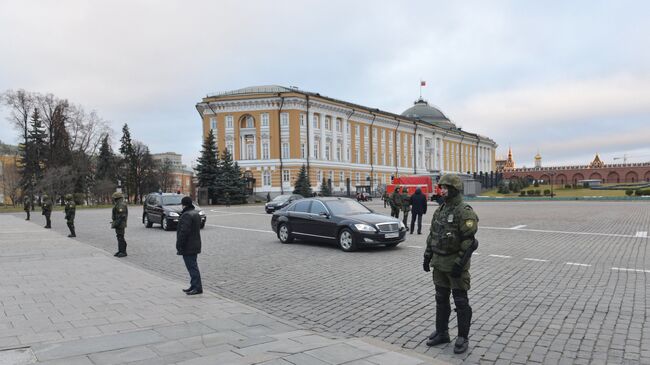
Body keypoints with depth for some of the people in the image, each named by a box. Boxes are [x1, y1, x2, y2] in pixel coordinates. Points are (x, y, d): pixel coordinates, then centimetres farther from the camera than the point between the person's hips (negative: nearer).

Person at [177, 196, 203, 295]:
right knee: (193, 266, 17)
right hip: (195, 245, 10)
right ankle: (194, 286, 24)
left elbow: (183, 232, -25)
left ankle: (197, 287, -4)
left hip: (188, 247, -10)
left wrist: (179, 246, -19)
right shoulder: (196, 213, 13)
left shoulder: (187, 215, -20)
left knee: (192, 267, -6)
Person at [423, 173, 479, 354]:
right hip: (439, 263, 8)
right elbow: (432, 235, 14)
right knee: (441, 299, 14)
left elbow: (469, 241, -20)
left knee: (460, 301, 2)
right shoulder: (440, 210, 9)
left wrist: (459, 264, -23)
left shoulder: (465, 212, -16)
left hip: (456, 263, -8)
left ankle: (463, 338, 14)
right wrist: (427, 256, 12)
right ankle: (441, 333, 26)